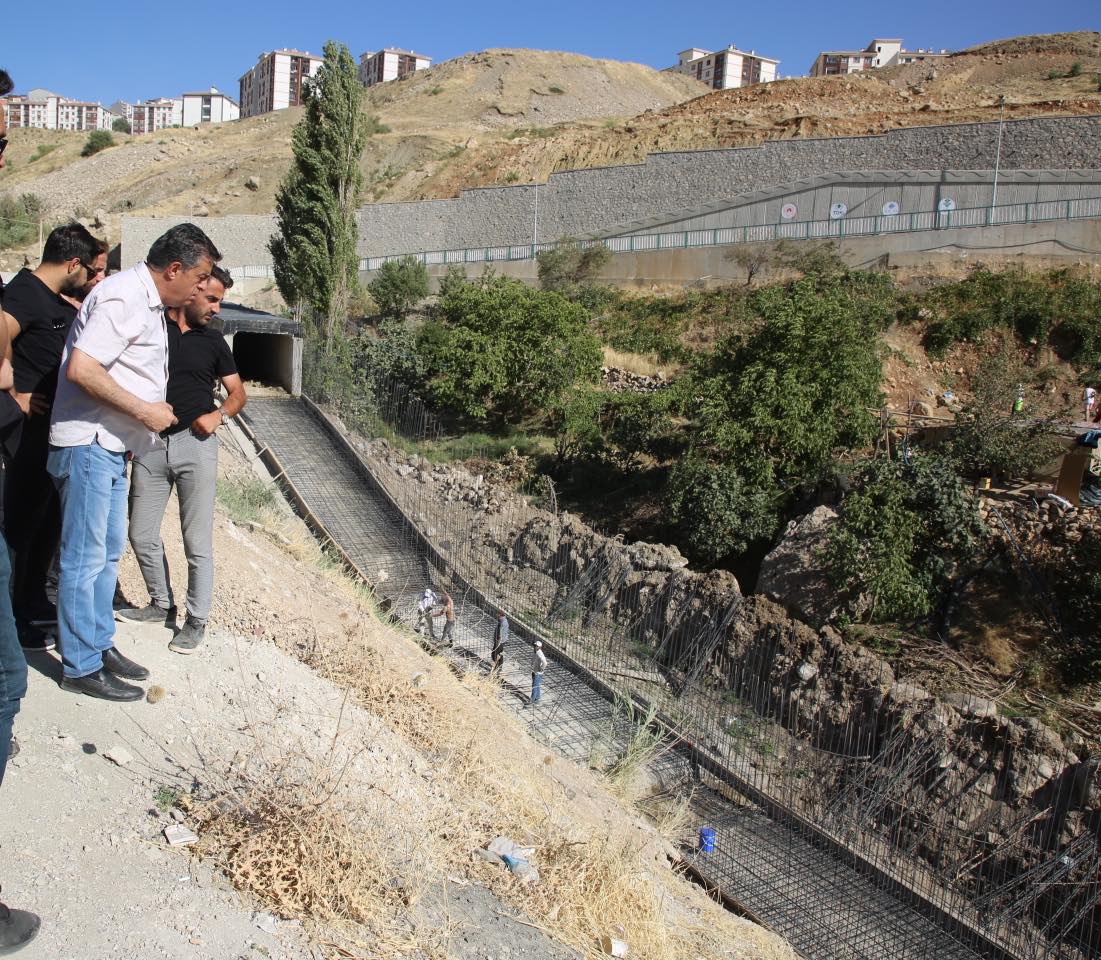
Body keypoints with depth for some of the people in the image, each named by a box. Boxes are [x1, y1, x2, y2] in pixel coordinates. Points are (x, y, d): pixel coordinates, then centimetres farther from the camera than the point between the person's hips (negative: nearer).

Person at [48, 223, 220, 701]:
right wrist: (145, 411, -22)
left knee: (108, 552, 17)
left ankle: (100, 645, 29)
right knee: (85, 558, -1)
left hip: (112, 446, 10)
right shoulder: (123, 298, -19)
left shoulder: (147, 301, 12)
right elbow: (80, 369, -27)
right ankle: (81, 666, 9)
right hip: (87, 445, -10)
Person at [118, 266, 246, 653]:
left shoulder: (213, 341, 9)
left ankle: (197, 619, 12)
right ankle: (162, 603, 28)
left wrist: (219, 414, -6)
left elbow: (237, 392, 13)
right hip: (149, 444, 1)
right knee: (141, 535, 8)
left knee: (197, 540, 0)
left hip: (196, 444, 0)